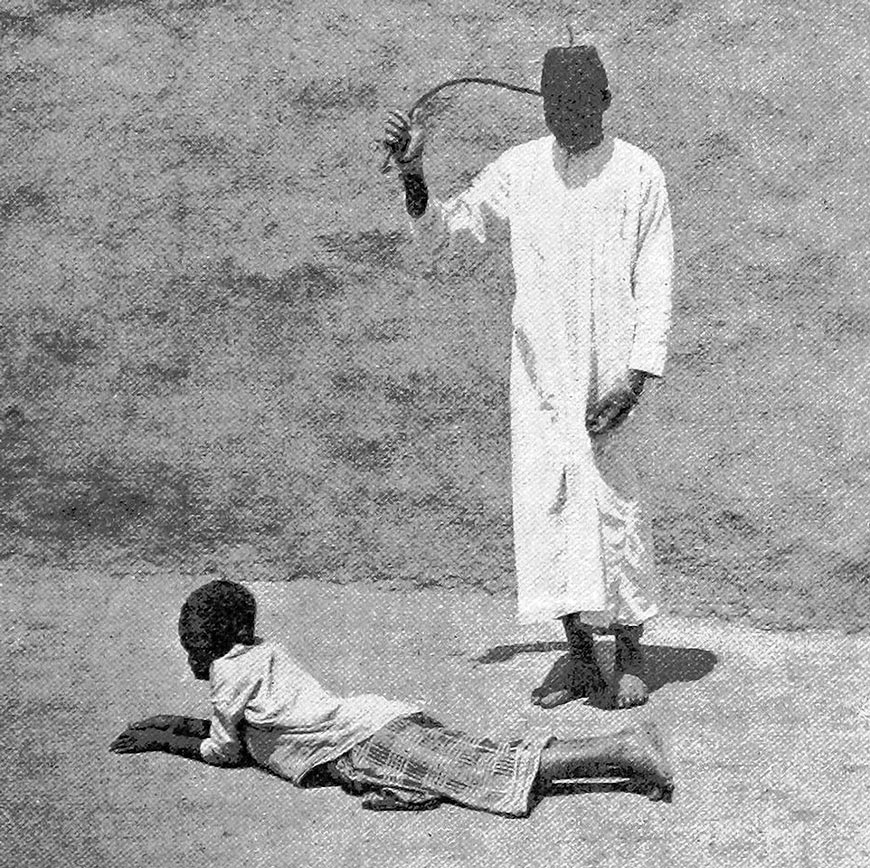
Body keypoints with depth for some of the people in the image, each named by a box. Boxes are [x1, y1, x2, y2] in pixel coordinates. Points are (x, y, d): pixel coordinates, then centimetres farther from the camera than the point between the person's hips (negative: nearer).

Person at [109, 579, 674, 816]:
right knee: (493, 760, 0)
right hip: (385, 720, 9)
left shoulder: (230, 670, 4)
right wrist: (178, 724, 43)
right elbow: (239, 724, 45)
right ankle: (625, 748, -11)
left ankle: (621, 751, -29)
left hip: (366, 747, -9)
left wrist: (163, 743, 25)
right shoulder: (267, 654, 30)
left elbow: (226, 752, 13)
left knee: (500, 777, -18)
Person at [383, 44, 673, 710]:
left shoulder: (639, 174, -1)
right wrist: (412, 175, -5)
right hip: (538, 374, 3)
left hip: (607, 375, -3)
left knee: (613, 506, -4)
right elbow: (441, 228, 14)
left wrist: (636, 378, -11)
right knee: (544, 506, 3)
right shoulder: (519, 169, 7)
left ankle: (630, 655, 11)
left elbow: (655, 286, -2)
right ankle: (580, 654, 15)